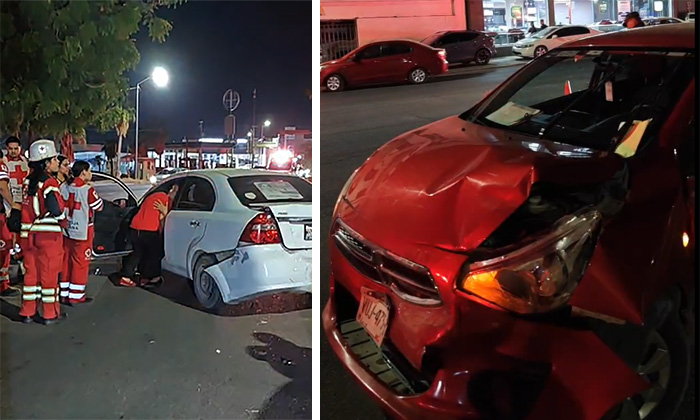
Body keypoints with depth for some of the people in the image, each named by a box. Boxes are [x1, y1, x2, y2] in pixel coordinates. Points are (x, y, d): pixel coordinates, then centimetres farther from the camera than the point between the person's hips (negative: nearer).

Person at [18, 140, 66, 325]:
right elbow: (57, 211, -19)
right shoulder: (49, 183, -15)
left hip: (29, 233, 7)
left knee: (31, 272, 14)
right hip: (49, 235, -7)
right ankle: (50, 314, 10)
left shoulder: (28, 181, 8)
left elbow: (28, 206, 10)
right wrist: (63, 218, 1)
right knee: (49, 273, 2)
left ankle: (27, 312, 22)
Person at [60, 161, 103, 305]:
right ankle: (76, 296, 7)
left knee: (66, 262, 14)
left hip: (67, 232, 6)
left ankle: (64, 294, 22)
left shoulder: (65, 188, 2)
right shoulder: (88, 190, -15)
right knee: (81, 263, 3)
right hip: (83, 233, -6)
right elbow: (99, 207, -4)